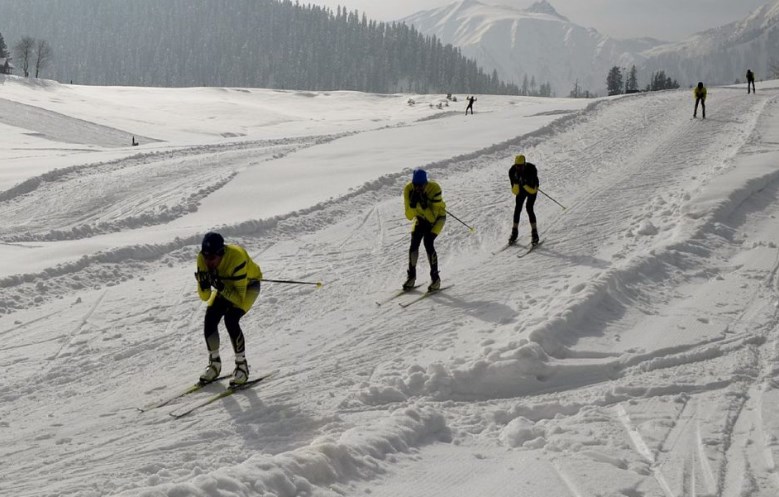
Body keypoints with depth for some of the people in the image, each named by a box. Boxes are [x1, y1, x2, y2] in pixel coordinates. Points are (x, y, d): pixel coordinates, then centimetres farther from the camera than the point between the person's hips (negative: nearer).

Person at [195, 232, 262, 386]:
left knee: (231, 320, -26)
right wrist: (204, 285, -39)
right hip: (226, 285, 5)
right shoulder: (202, 260, -24)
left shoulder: (236, 258, -40)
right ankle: (214, 364, 8)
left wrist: (221, 288, -49)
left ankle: (242, 366, -10)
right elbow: (204, 297, -19)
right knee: (209, 320, -14)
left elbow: (239, 298, -36)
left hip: (248, 285, -5)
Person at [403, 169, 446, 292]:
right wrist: (413, 204, -38)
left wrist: (424, 206, -45)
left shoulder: (434, 189, -33)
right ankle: (411, 276, 2)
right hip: (421, 217, 4)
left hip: (437, 217, -3)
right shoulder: (408, 190, -23)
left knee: (428, 242, -23)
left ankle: (435, 278, -11)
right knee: (414, 242, -15)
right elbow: (409, 216, -21)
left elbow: (432, 218, -31)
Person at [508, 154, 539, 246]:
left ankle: (534, 233, -11)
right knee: (517, 208, -9)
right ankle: (514, 232, 4)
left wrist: (524, 184, -44)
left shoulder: (531, 169, -33)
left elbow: (533, 190, -32)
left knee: (529, 208, -18)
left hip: (532, 189, -3)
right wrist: (516, 182, -41)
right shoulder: (512, 171, -24)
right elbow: (515, 192, -24)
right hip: (521, 190, 3)